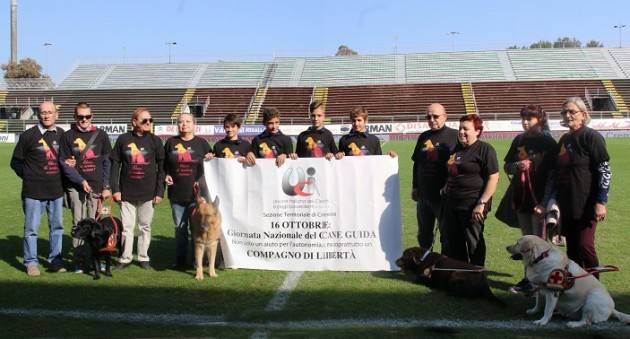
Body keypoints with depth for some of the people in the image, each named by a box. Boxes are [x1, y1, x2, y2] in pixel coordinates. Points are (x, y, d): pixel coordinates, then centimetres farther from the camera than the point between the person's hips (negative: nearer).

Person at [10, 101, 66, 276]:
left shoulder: (62, 134, 6)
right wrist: (28, 176, -3)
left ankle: (54, 260, 22)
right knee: (31, 228, 2)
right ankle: (31, 262, 13)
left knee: (57, 226, 11)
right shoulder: (28, 136, -4)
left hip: (57, 190, 4)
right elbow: (16, 162, 3)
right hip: (34, 191, -4)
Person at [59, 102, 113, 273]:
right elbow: (64, 163, 0)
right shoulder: (68, 136, 3)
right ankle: (79, 262, 6)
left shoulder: (100, 135, 6)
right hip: (75, 187, 0)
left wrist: (106, 187, -1)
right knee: (78, 224, 1)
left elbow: (107, 162, 6)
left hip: (97, 186, 0)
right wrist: (81, 181, -11)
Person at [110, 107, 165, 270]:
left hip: (148, 193, 0)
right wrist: (115, 189, -2)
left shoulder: (155, 141, 0)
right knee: (126, 227, 5)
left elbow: (161, 168, 2)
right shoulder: (123, 139, 1)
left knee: (145, 226, 9)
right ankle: (125, 258, 16)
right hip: (127, 192, 0)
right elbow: (115, 165, 3)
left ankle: (143, 257, 21)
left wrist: (159, 192, -3)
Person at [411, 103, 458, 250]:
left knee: (447, 233, 5)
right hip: (424, 194, 6)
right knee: (424, 234, 16)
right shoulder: (423, 137, 11)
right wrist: (414, 187, 16)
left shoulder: (454, 136, -6)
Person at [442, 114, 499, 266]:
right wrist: (445, 189, 18)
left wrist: (482, 203, -19)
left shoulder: (485, 149, -8)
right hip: (452, 203, 8)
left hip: (472, 205, -8)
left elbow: (493, 178, -14)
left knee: (473, 243, 0)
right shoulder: (457, 148, 16)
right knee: (453, 243, 11)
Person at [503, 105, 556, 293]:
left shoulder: (548, 142, -5)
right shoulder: (519, 140, 11)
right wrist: (517, 166, -9)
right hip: (521, 198, 6)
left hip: (539, 198, -6)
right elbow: (506, 166, 14)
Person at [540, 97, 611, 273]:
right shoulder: (564, 140, 13)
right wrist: (545, 203, 12)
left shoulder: (592, 137, -7)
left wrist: (601, 202, -17)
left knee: (585, 245, -10)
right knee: (572, 249, 9)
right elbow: (555, 174, 16)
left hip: (587, 204, -7)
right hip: (567, 205, 7)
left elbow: (605, 171, -11)